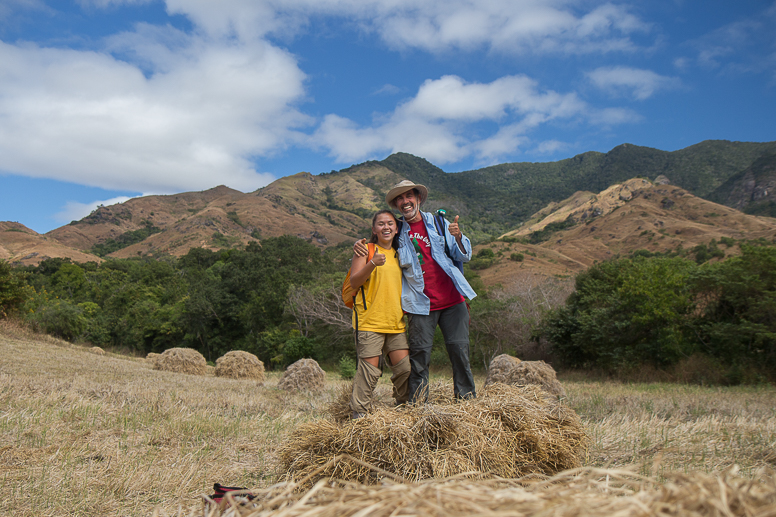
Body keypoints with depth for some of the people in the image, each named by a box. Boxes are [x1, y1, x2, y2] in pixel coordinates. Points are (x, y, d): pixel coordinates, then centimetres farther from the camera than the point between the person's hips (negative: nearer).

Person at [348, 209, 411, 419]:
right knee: (369, 370, -8)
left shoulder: (399, 254, 19)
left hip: (396, 322, 5)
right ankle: (358, 414, 5)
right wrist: (372, 264, -23)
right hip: (370, 321, -5)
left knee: (405, 368, 1)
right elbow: (354, 282, -9)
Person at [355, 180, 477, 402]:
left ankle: (467, 398, 14)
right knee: (419, 353, -4)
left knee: (459, 349, 1)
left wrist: (458, 237, -15)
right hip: (421, 304, 0)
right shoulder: (396, 231, 8)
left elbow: (465, 256, 7)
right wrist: (359, 245, -2)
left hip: (452, 300, 1)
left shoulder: (438, 223, 8)